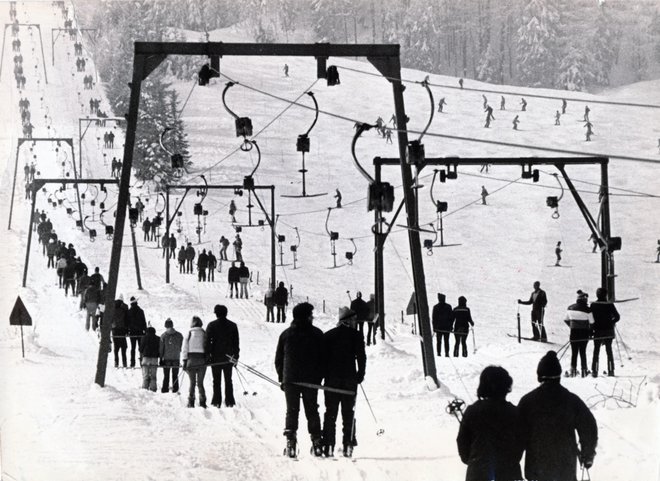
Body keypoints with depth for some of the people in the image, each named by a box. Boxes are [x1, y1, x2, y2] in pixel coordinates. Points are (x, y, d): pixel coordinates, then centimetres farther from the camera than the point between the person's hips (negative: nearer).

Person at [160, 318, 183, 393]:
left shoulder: (164, 335, -7)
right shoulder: (179, 335, -2)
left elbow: (161, 348, -4)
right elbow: (181, 347, 4)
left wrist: (161, 358, 2)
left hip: (166, 358, -1)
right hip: (176, 358, 1)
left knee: (166, 375, 8)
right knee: (175, 375, 9)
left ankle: (165, 388, 6)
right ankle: (175, 389, 7)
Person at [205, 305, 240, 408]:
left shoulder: (212, 325, -3)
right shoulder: (233, 326, 5)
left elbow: (207, 341, -5)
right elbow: (236, 343, 7)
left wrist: (207, 356, -2)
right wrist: (236, 356, 12)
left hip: (215, 357, -2)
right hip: (228, 357, 2)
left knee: (216, 381, 3)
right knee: (228, 380, 8)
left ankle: (217, 401, -2)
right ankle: (229, 401, 4)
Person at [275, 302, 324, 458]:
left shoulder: (286, 334, 2)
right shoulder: (317, 334, -2)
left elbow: (278, 359, 5)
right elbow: (323, 358, -1)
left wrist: (282, 378, 12)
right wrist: (319, 377, 7)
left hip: (290, 380, 0)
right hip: (311, 380, 0)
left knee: (291, 411, 3)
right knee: (312, 412, 8)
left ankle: (290, 441, -8)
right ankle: (316, 442, 5)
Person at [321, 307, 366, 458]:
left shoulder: (328, 336, 7)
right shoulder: (356, 336, -1)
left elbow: (323, 357, 6)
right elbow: (361, 357, -3)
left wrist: (322, 376, 11)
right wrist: (360, 375, 7)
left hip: (331, 379, 2)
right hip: (350, 379, -2)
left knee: (330, 413, 6)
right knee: (348, 413, 4)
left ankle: (328, 446, -1)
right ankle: (347, 446, -2)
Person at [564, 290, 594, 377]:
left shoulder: (570, 308, -1)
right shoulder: (587, 309, -13)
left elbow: (566, 320, 10)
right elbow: (591, 323, -8)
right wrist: (591, 332, 8)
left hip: (574, 333, 2)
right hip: (584, 333, -2)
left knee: (574, 352, 9)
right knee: (583, 352, 9)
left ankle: (573, 370, 4)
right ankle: (584, 371, 10)